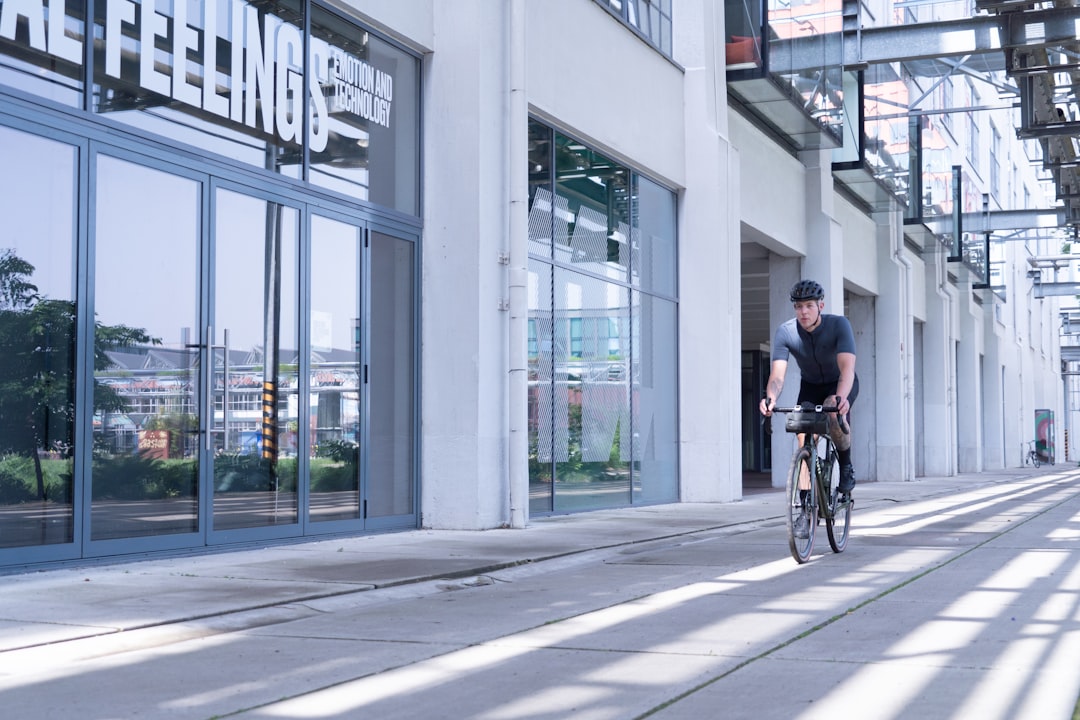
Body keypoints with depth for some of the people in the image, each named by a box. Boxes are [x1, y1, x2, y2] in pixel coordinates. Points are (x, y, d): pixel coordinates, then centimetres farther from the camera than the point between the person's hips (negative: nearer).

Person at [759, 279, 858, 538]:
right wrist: (770, 397, -54)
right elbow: (777, 373, -31)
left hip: (841, 384, -3)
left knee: (834, 413, -36)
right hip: (810, 386, 3)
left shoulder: (839, 325, -29)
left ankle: (846, 466, -9)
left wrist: (841, 397, -61)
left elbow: (847, 367, -41)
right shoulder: (785, 332, -22)